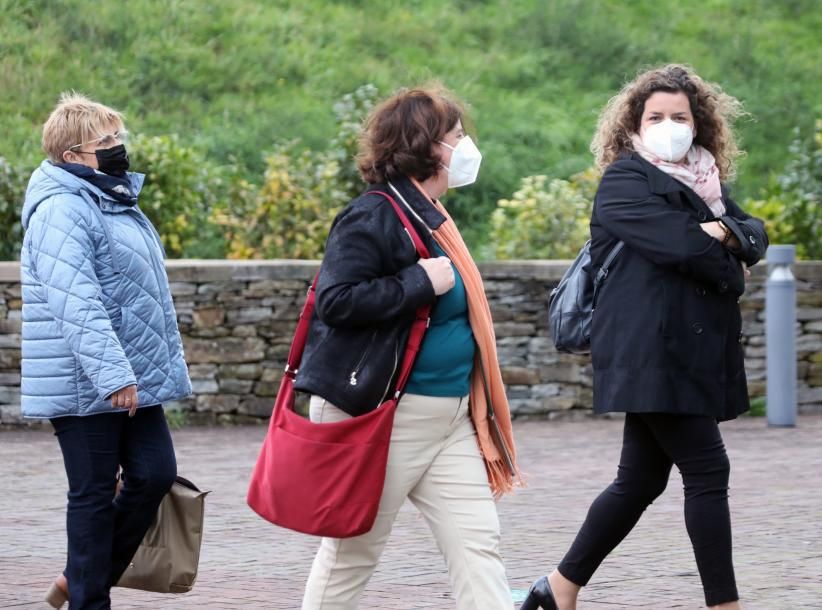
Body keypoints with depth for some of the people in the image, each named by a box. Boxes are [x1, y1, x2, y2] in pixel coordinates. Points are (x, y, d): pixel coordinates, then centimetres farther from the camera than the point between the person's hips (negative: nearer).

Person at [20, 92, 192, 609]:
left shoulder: (118, 204, 16)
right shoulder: (61, 212, -16)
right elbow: (76, 302, -25)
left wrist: (164, 364, 26)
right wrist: (112, 373, -30)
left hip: (135, 378, 9)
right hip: (85, 385, -9)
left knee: (155, 474, 3)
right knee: (94, 493, -2)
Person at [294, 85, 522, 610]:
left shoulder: (430, 217, 14)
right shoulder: (374, 216, -14)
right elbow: (336, 299, -25)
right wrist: (421, 282, -22)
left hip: (451, 418, 9)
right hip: (385, 416, -9)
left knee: (478, 542, 2)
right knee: (353, 550, 3)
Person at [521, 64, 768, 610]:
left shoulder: (705, 182, 19)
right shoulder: (625, 180, -6)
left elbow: (756, 235, 9)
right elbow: (678, 243, -19)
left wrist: (726, 233, -13)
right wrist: (730, 274, -3)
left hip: (690, 355, 8)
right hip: (651, 353, -8)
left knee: (642, 479, 11)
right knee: (707, 470, -9)